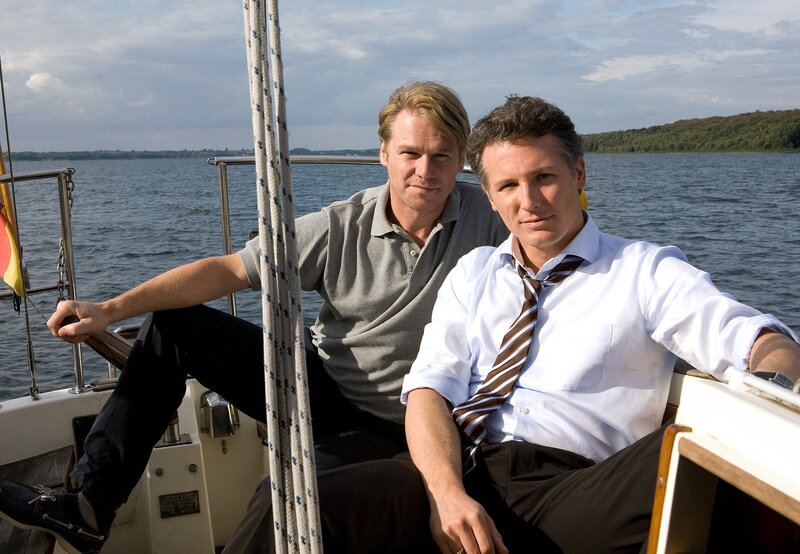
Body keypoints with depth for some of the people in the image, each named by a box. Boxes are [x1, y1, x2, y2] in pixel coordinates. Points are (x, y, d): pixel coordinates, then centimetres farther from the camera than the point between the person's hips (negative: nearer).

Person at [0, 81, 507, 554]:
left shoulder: (484, 216, -10)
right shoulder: (342, 227, -9)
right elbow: (228, 270, -9)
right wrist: (110, 310, -15)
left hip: (389, 427, -3)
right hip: (321, 390, 4)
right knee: (172, 327, -5)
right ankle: (90, 504, -3)